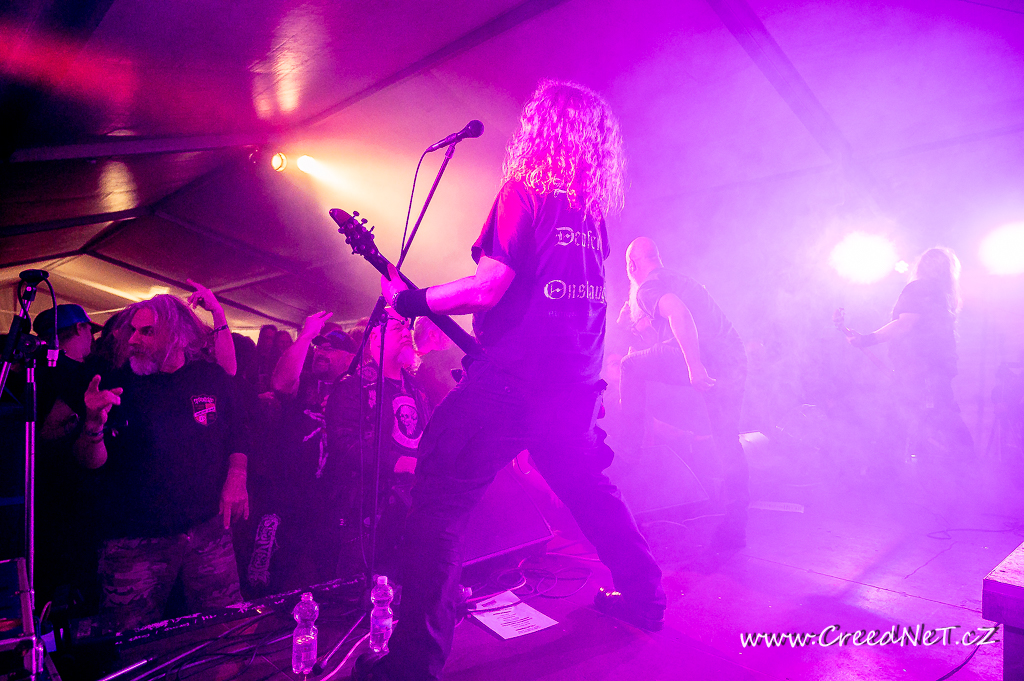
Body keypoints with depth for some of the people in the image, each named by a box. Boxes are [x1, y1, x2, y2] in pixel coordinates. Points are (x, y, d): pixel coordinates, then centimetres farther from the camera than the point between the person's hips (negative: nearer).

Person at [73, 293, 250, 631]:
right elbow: (91, 462, -1)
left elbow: (238, 435, 14)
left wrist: (236, 479, -2)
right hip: (133, 541, -1)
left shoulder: (213, 377, 3)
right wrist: (94, 426, -21)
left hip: (208, 531, 1)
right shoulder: (117, 384, 0)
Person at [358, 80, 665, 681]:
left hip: (514, 380, -7)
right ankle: (644, 597, 38)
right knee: (589, 486, 26)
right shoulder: (592, 209, 14)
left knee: (440, 498, -2)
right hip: (579, 381, 8)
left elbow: (487, 288, -14)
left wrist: (410, 301, -2)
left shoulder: (524, 193, -7)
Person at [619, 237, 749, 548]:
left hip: (705, 356, -9)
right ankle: (735, 525, 21)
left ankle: (631, 443, 4)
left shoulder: (647, 288, 2)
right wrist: (642, 322, 43)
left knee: (631, 367, 5)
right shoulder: (677, 279, 29)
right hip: (734, 359, 9)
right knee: (727, 441, 15)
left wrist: (694, 366, -27)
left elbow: (679, 314, -19)